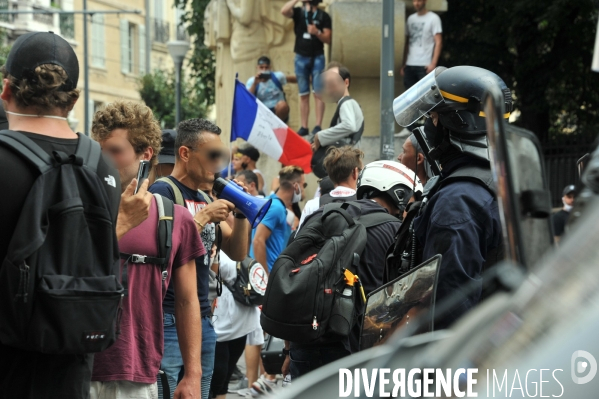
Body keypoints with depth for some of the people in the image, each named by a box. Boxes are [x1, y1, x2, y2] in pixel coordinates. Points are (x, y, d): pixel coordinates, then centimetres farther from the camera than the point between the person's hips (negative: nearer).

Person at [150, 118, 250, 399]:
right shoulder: (164, 191, -7)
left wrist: (240, 213, 3)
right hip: (169, 320, -8)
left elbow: (237, 253, 17)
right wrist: (204, 216, -18)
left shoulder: (205, 198, 16)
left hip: (203, 318, 8)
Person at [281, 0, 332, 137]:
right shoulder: (298, 12, 6)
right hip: (301, 57, 2)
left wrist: (317, 32, -19)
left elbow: (328, 39, -1)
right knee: (303, 95, 4)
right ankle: (304, 127, 6)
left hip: (317, 58, -2)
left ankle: (318, 126, -10)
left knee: (318, 93, -8)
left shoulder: (324, 16, 1)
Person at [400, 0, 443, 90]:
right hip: (409, 65, 5)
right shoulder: (411, 19, 17)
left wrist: (433, 63, -17)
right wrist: (404, 65, 13)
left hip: (424, 65, -5)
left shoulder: (433, 18, 0)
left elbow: (438, 43, -6)